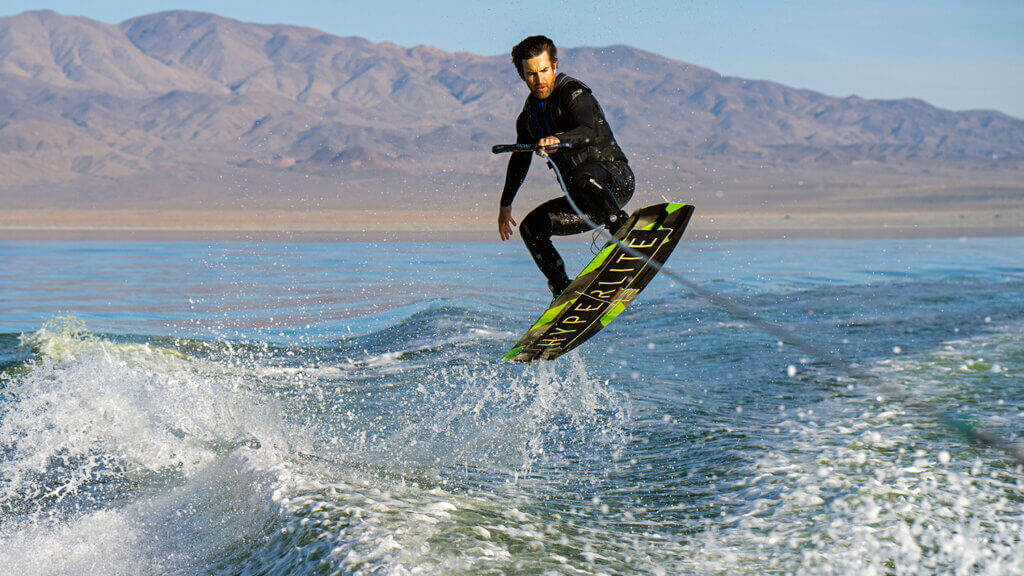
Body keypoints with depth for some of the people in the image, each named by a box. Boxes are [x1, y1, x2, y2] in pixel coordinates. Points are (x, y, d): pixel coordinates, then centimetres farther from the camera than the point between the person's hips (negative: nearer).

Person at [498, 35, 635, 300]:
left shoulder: (573, 92, -10)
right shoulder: (529, 113, 12)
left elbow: (589, 131, -31)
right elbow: (520, 159, 29)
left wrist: (558, 139, -51)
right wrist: (505, 203, 32)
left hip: (615, 179, -7)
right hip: (584, 199, 7)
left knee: (583, 175, -39)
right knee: (532, 227, -7)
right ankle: (563, 291, -9)